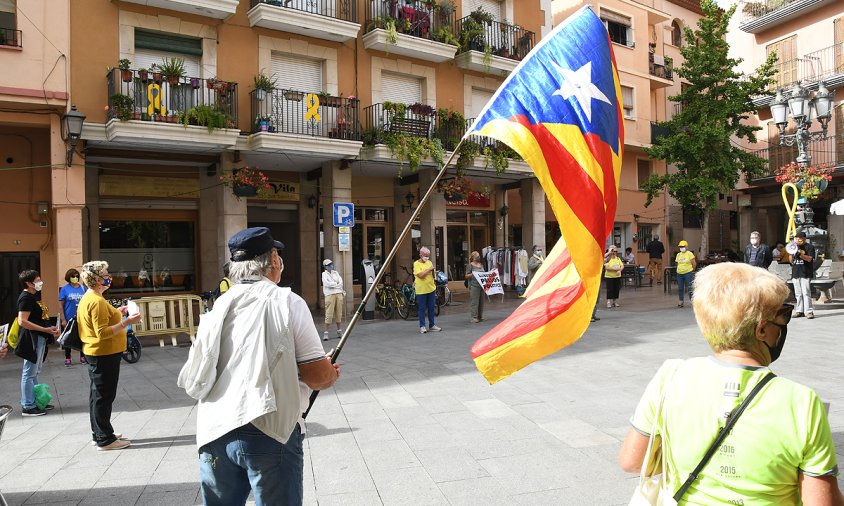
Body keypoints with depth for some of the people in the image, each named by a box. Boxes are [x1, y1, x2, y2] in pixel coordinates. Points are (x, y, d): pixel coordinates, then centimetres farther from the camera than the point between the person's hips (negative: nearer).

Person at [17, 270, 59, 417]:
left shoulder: (35, 295, 13)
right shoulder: (26, 298, -16)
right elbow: (22, 321, -23)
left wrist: (50, 328, 10)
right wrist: (46, 330, -23)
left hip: (40, 338, 10)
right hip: (32, 339, -10)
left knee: (35, 372, 17)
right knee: (29, 373, -1)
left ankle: (35, 401, 27)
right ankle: (28, 407, 6)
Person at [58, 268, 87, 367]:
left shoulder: (83, 288, 5)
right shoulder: (65, 289, -2)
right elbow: (60, 305, -4)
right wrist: (63, 320, -9)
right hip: (69, 319, -2)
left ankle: (82, 357, 21)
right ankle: (67, 358, 19)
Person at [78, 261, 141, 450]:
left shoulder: (88, 298, 11)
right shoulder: (97, 301, -21)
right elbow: (102, 333, -26)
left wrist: (117, 313, 16)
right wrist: (127, 322, -29)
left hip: (95, 353, 11)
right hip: (104, 354, -11)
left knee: (98, 395, 17)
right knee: (104, 396, -4)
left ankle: (99, 434, 27)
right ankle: (105, 439, 4)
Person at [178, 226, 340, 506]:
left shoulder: (217, 307, 7)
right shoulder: (288, 302, -6)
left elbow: (193, 380, 16)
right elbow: (317, 375, -9)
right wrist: (331, 375, 14)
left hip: (215, 433, 5)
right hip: (270, 432, -5)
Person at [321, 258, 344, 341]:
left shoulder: (336, 273, 18)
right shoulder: (324, 274, 4)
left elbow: (341, 282, 6)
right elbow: (327, 283, -11)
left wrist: (333, 284, -7)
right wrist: (337, 284, -1)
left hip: (339, 294, 5)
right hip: (330, 295, -5)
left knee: (339, 313, 6)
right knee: (329, 313, -10)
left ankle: (339, 330, 16)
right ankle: (325, 332, -8)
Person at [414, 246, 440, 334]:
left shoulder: (429, 262, 11)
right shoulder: (416, 264, -7)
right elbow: (421, 275, -19)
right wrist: (429, 269, -14)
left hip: (431, 288, 6)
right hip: (421, 290, -6)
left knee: (431, 308, 10)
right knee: (422, 309, 0)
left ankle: (432, 325, 19)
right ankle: (422, 327, 6)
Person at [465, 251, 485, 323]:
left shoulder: (481, 265, 19)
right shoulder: (470, 265, -2)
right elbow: (466, 276, -4)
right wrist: (472, 274, -19)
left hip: (481, 285, 7)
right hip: (474, 285, -7)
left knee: (481, 301, 9)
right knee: (474, 302, -7)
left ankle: (480, 316, 17)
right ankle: (474, 317, -4)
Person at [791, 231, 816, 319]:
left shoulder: (809, 247, 1)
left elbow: (809, 259, -10)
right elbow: (791, 261, 17)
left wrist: (800, 254, -25)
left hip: (805, 273, -6)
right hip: (795, 273, 6)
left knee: (806, 293, -9)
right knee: (798, 294, 8)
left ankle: (809, 311, -7)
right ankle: (799, 310, 12)